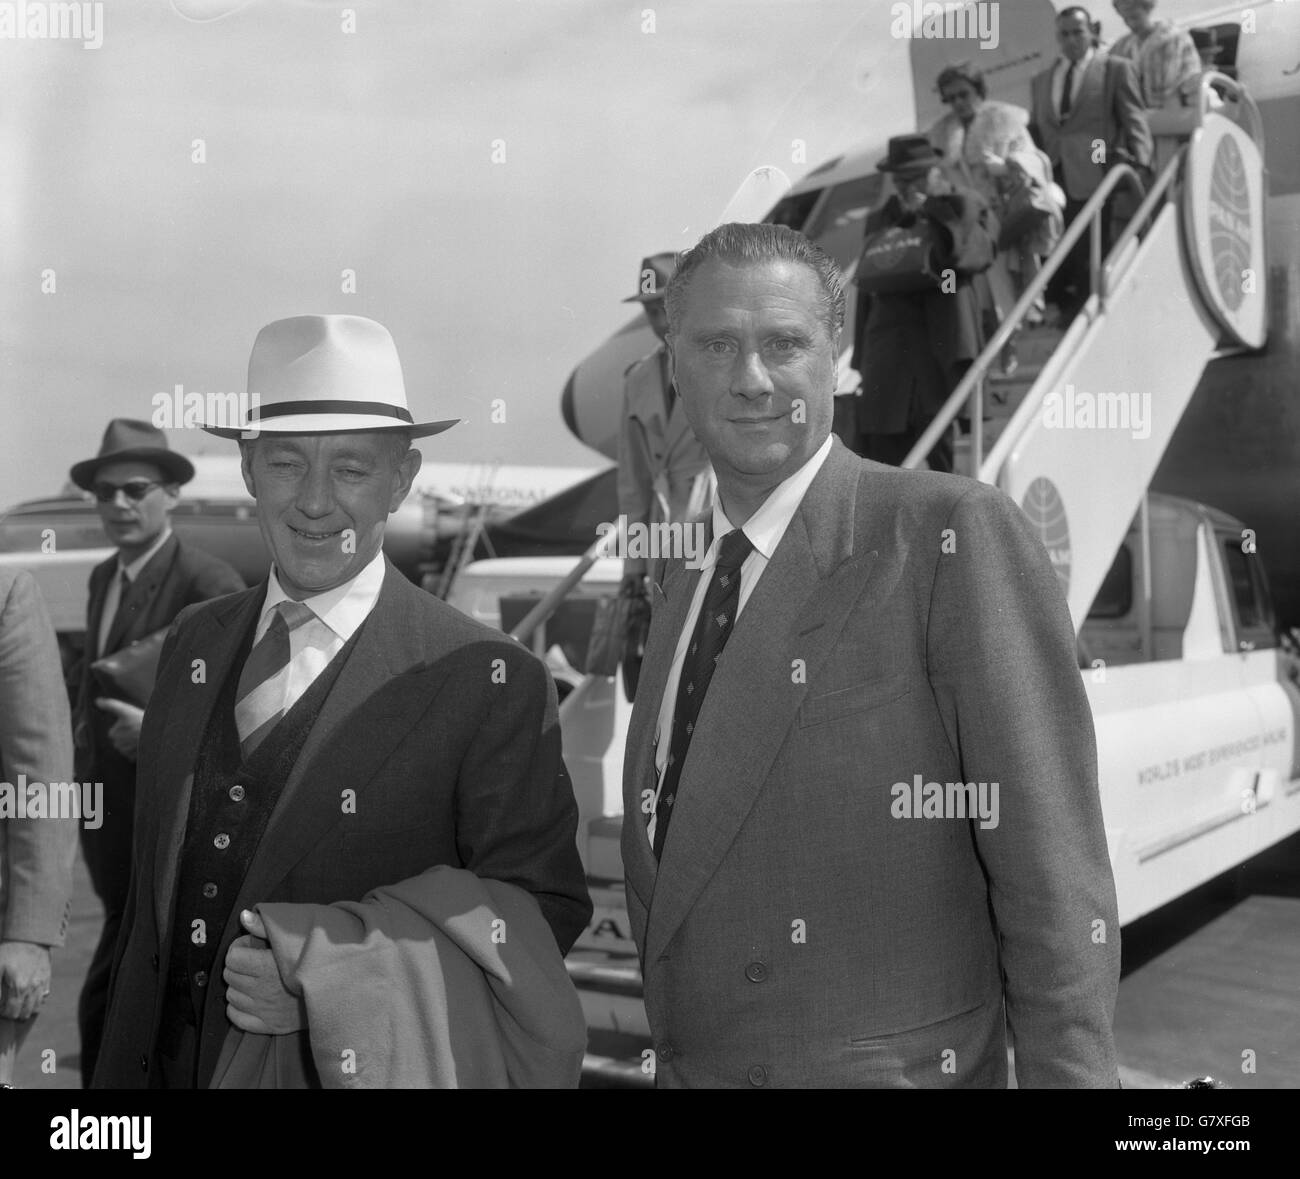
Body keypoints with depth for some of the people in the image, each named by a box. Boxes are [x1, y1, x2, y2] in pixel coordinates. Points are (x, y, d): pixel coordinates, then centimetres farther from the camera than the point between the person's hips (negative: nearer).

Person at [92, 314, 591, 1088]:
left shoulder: (490, 683, -18)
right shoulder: (195, 644, 0)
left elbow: (544, 909, -15)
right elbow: (155, 893, 6)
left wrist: (341, 977, -24)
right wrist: (122, 1068, 5)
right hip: (167, 1060, 5)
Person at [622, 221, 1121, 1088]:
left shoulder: (958, 535, -15)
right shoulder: (683, 579, 6)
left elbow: (1054, 877, -16)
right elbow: (677, 863, 10)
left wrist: (1068, 1074, -17)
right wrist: (671, 1053, 5)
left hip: (890, 1064, -6)